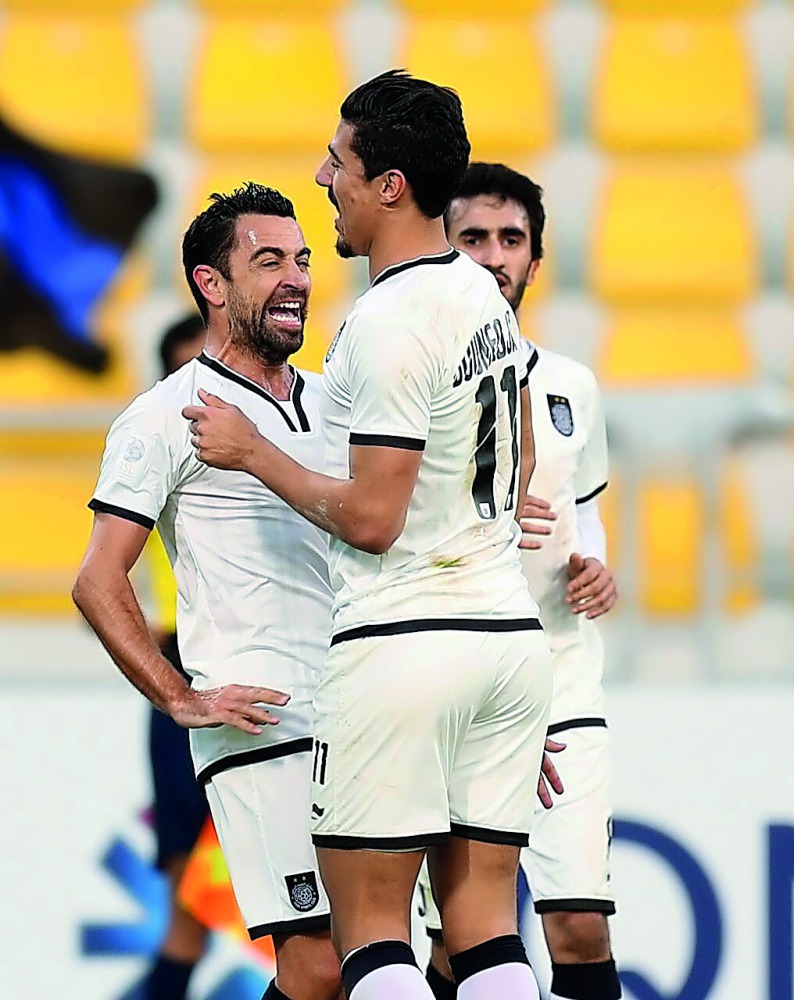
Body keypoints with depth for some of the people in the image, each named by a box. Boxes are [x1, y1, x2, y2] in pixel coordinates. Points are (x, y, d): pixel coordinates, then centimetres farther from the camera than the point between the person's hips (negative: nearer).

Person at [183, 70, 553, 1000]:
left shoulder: (389, 322, -16)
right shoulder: (484, 294, 12)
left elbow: (371, 520, -17)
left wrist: (252, 453, -4)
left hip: (402, 644, -9)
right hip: (512, 633, 9)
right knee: (484, 925, 7)